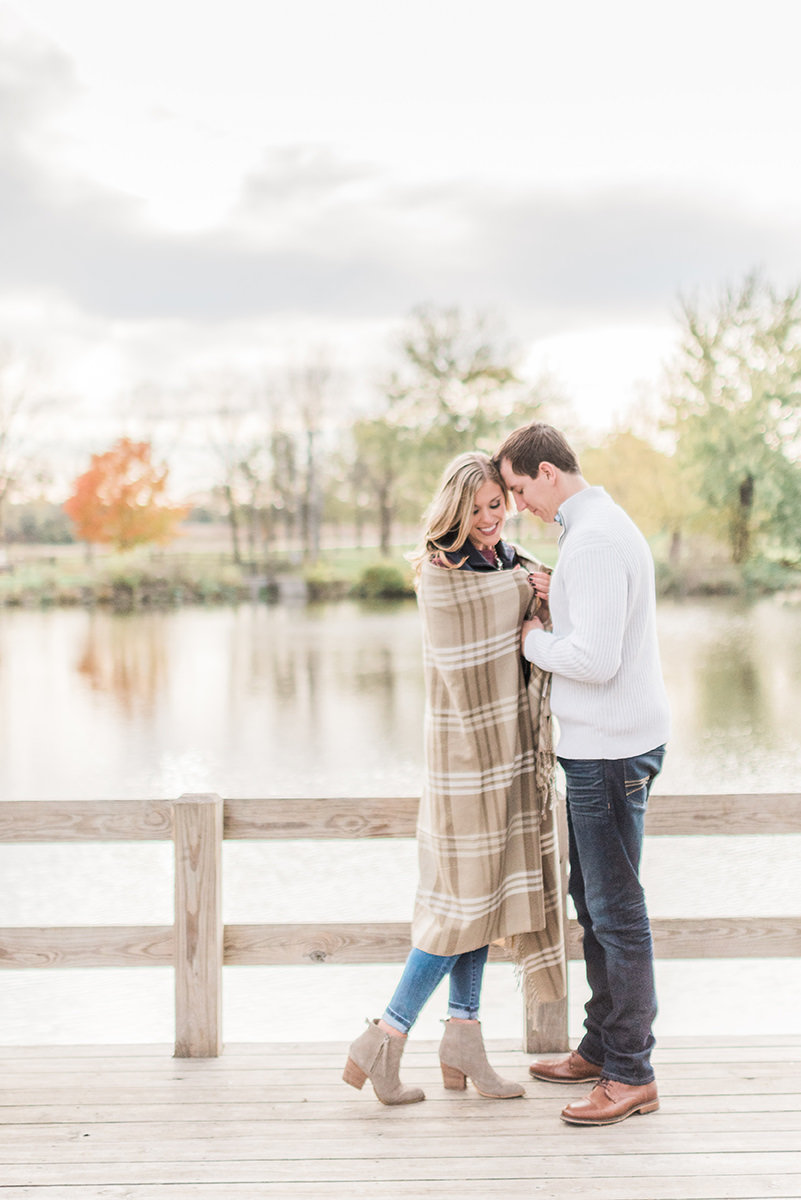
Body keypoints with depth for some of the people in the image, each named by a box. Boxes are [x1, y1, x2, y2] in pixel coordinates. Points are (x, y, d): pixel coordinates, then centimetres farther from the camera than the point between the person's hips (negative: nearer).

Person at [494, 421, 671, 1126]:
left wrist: (534, 642, -9)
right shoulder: (606, 526, 15)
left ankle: (632, 1074, 4)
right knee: (592, 898, 17)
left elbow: (596, 658, -26)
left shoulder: (594, 540, -19)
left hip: (611, 749, -11)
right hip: (601, 744, 11)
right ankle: (602, 1048, 27)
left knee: (616, 908, -4)